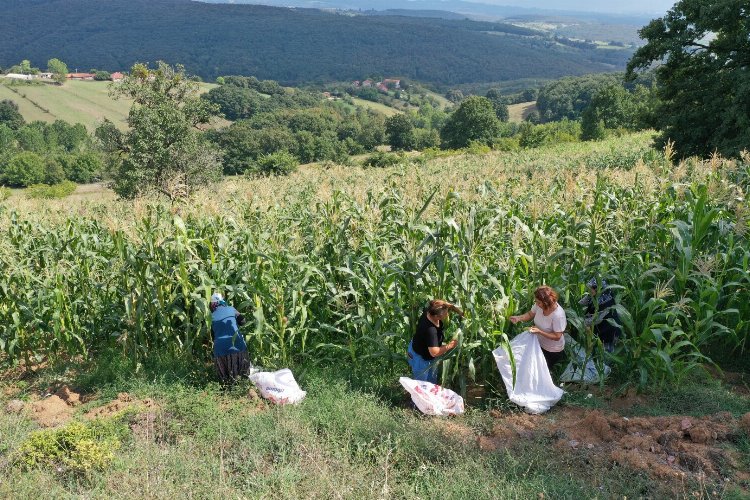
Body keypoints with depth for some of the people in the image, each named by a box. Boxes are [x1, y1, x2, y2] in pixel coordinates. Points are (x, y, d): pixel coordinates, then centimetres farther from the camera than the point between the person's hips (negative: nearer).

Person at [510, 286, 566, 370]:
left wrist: (539, 331, -37)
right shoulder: (539, 305, -20)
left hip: (552, 350, -6)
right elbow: (530, 314, -1)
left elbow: (557, 336, -29)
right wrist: (518, 318, -19)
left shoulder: (558, 315, -38)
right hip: (539, 343, 6)